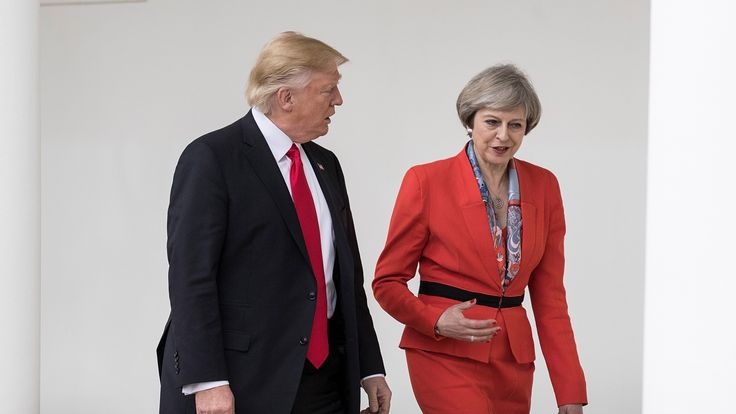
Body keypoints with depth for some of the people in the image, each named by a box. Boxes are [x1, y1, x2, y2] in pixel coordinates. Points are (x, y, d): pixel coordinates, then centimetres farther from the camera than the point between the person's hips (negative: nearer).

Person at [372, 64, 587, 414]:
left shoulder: (544, 186, 5)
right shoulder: (426, 181, -7)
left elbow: (549, 293, 7)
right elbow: (387, 281, 0)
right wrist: (436, 320, -18)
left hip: (514, 359, 5)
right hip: (445, 356, -4)